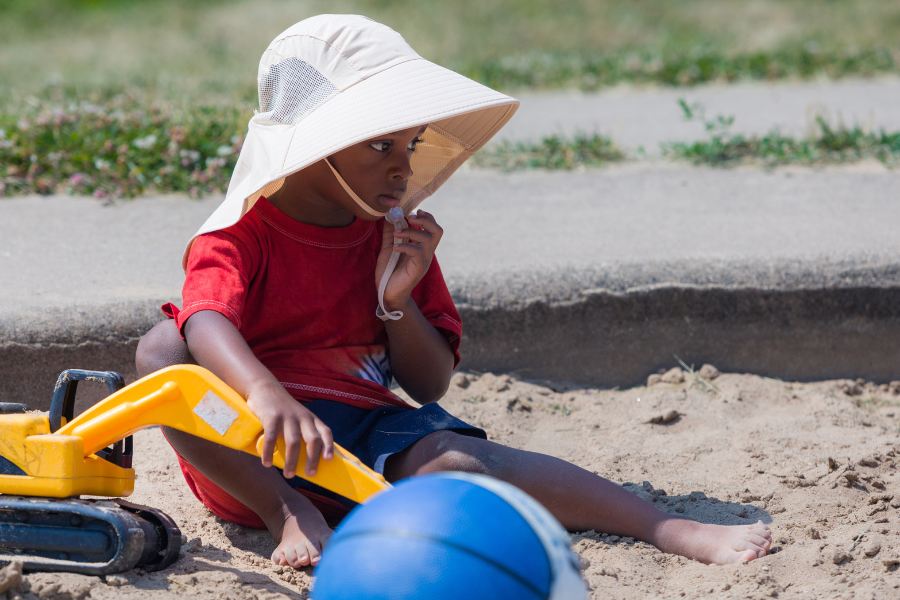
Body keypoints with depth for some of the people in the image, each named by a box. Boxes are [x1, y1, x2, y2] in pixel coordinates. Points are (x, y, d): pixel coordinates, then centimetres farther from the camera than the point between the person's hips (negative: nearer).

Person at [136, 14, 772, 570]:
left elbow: (431, 385, 9)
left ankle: (673, 532, -41)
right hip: (247, 458, -2)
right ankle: (287, 512, -26)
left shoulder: (394, 242, 11)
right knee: (160, 349, -28)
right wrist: (265, 393, -52)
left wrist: (397, 298, -10)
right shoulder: (244, 233, -5)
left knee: (457, 459, -30)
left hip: (364, 424, 2)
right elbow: (206, 321, -29)